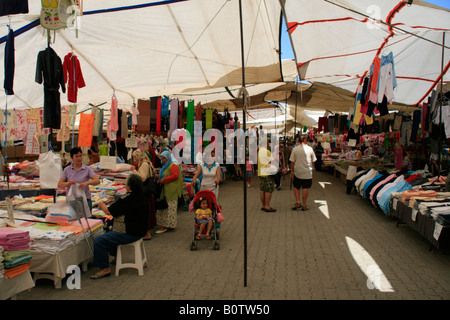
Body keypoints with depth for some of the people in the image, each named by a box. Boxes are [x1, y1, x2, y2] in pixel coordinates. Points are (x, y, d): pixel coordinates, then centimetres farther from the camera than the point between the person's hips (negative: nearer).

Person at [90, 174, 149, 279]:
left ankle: (105, 269, -2)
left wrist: (102, 205, 6)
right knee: (110, 232, 34)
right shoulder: (142, 197, 5)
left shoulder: (127, 199, -24)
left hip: (130, 234, -10)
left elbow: (109, 211, -14)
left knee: (98, 241, -8)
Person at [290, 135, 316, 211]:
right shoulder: (310, 149, -3)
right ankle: (304, 205, 10)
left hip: (298, 172, 0)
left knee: (296, 187, 14)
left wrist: (292, 171, 6)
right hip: (307, 172, 0)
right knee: (305, 188, 5)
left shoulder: (295, 149, -5)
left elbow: (292, 162, -3)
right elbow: (312, 161, 6)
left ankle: (297, 202, 4)